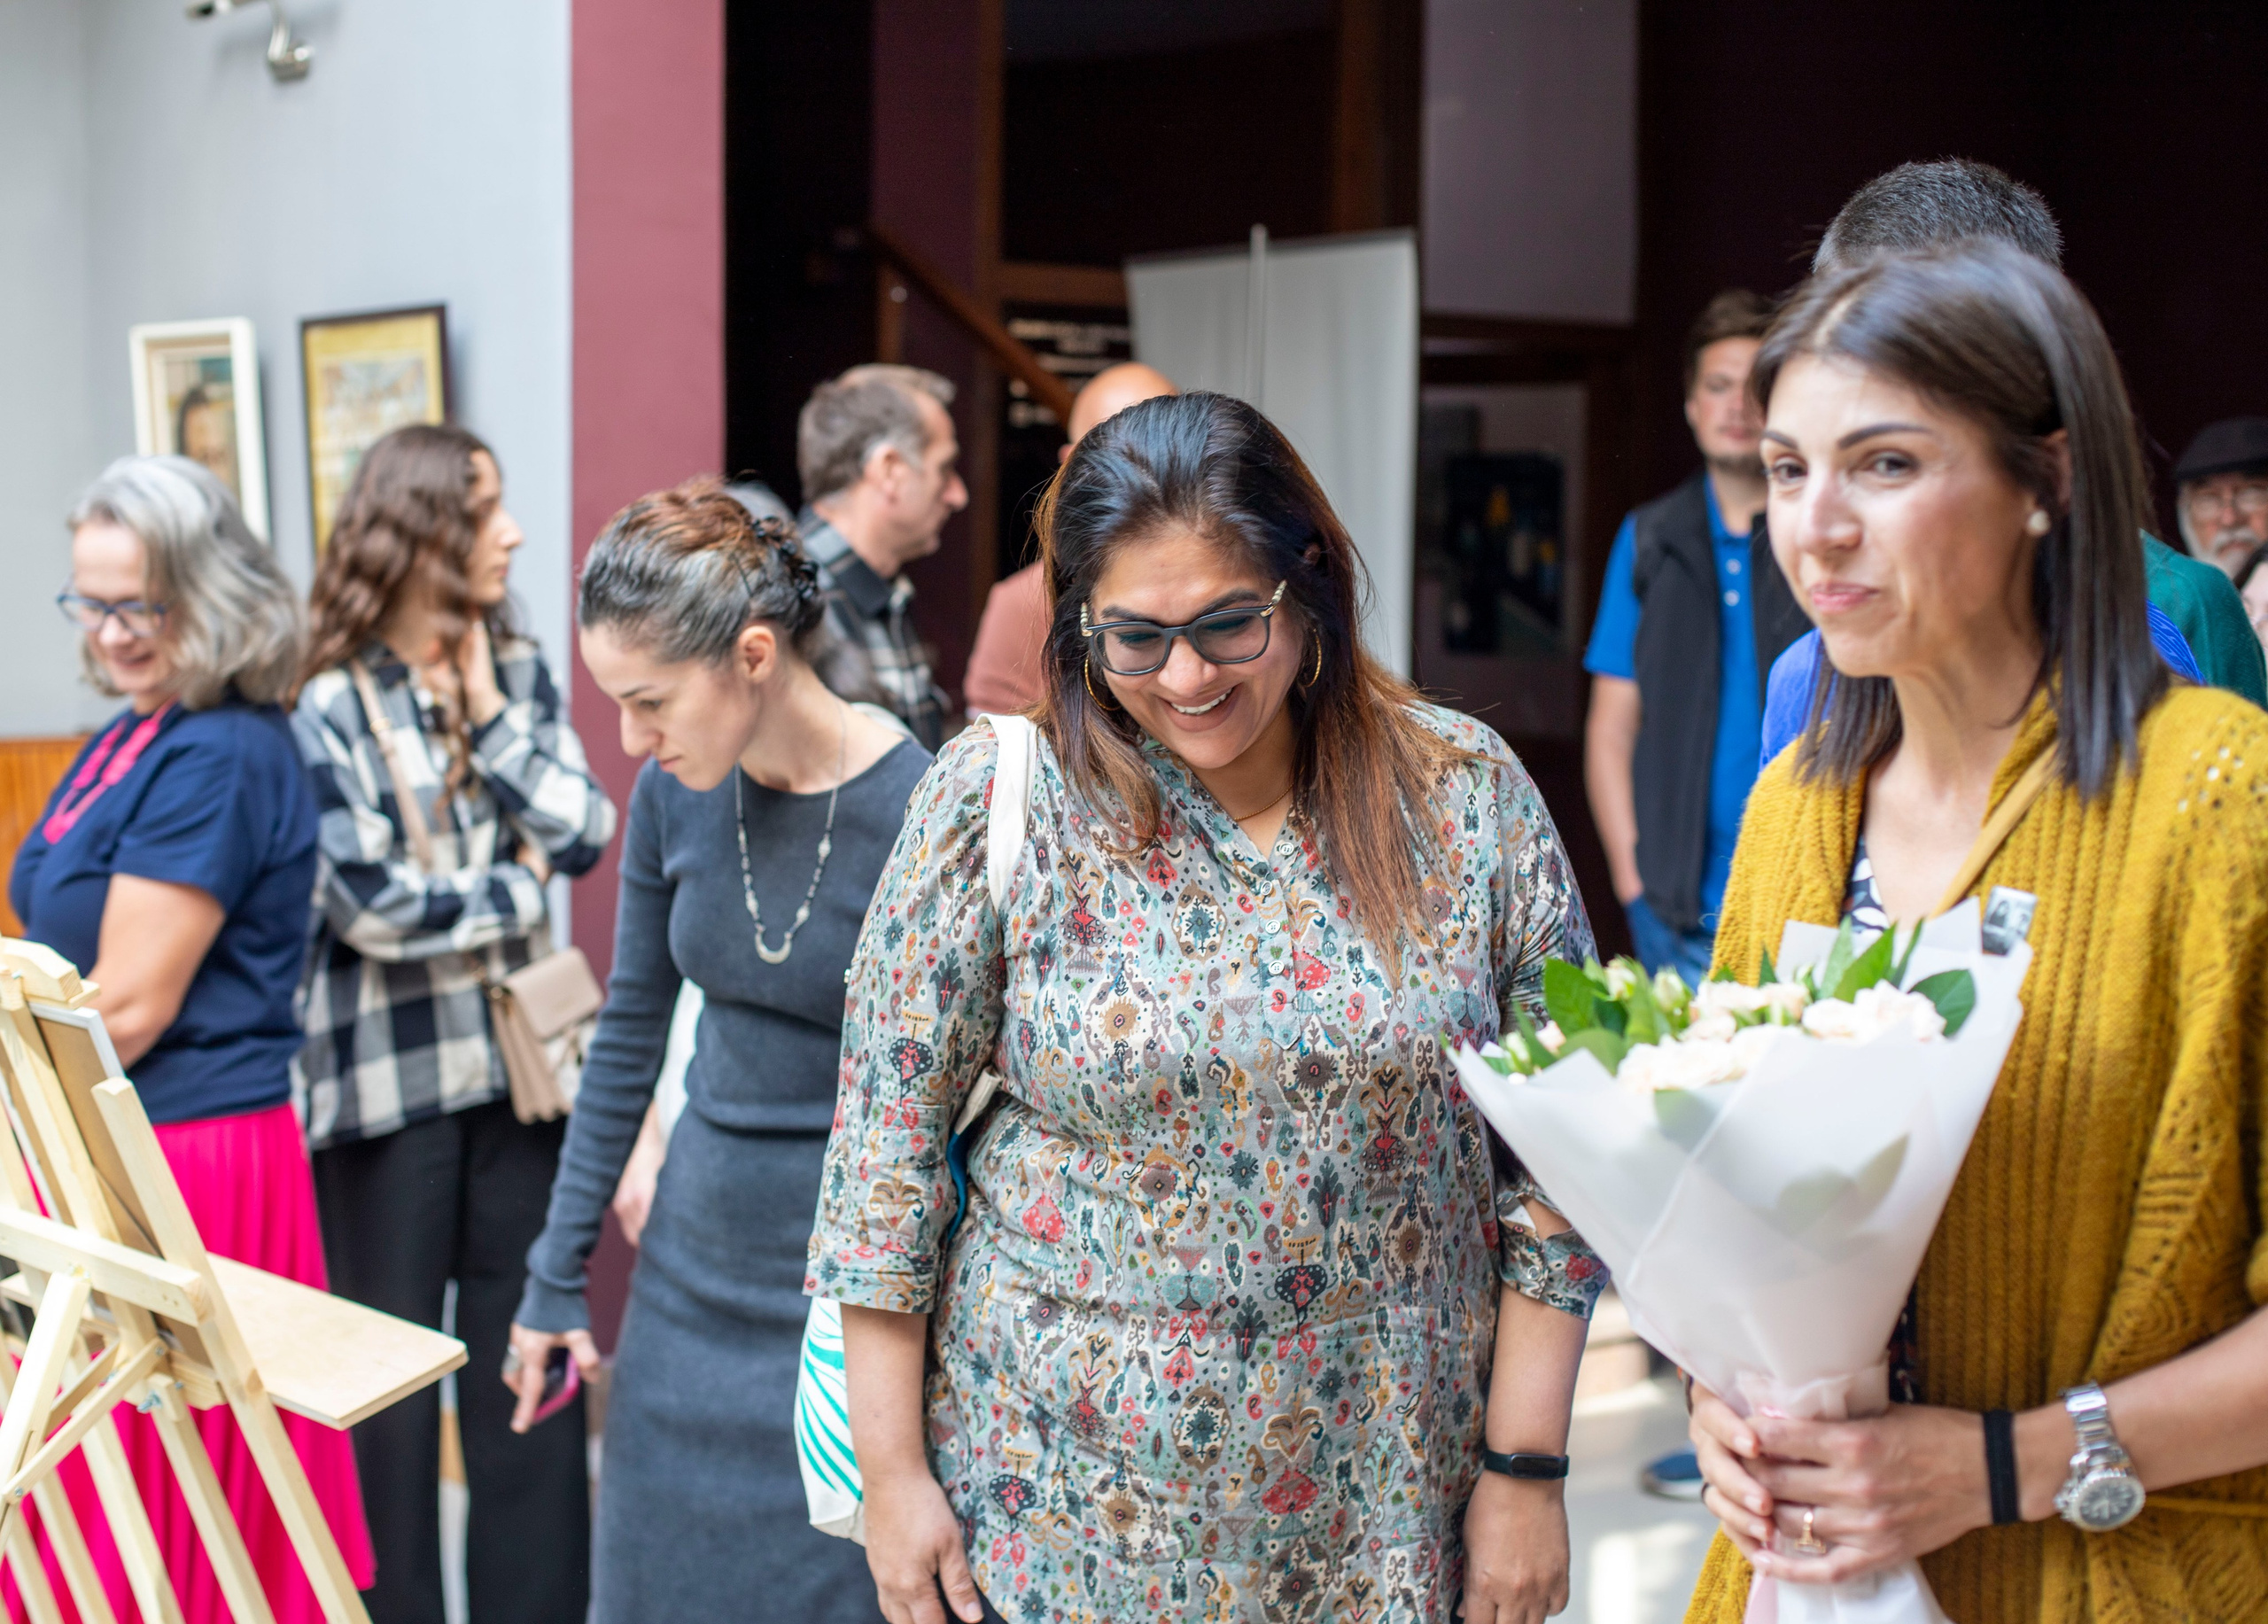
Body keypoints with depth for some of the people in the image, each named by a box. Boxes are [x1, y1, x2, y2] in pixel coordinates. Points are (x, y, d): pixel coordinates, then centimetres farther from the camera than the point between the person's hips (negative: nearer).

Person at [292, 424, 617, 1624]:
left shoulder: (519, 670, 8)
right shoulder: (329, 705, -8)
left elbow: (582, 835, -2)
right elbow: (369, 903, -15)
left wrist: (489, 710, -7)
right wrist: (512, 893, -5)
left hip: (516, 1060, 4)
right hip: (385, 1074, -4)